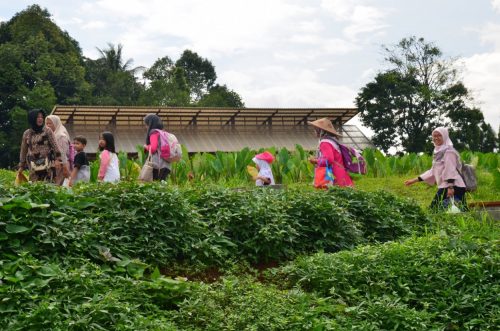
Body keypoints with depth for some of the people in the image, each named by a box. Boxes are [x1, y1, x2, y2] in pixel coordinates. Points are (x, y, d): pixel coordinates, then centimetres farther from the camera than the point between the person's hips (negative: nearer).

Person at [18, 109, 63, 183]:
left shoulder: (47, 131, 2)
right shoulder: (26, 134, 10)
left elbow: (54, 145, -3)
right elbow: (23, 151, 16)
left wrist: (57, 159, -15)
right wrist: (21, 166, 17)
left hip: (47, 163, -3)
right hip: (34, 165, 3)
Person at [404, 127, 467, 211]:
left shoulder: (448, 151, -8)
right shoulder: (438, 152, 18)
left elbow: (450, 170, -17)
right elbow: (433, 171, 22)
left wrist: (450, 187, -26)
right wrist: (415, 180, 21)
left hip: (452, 187, -9)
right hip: (443, 187, 9)